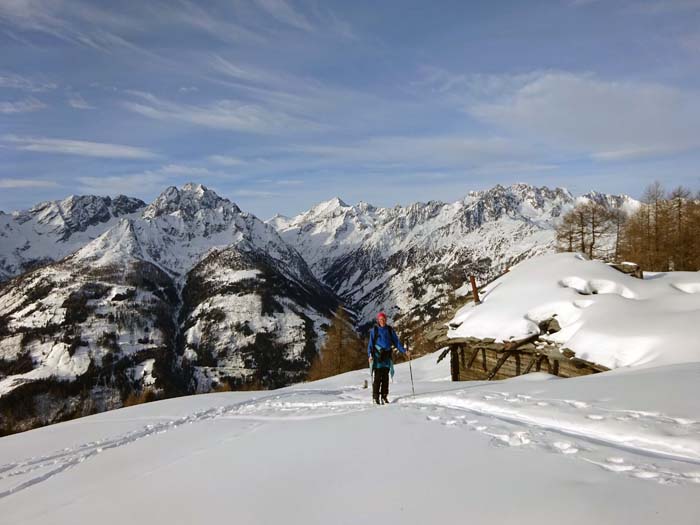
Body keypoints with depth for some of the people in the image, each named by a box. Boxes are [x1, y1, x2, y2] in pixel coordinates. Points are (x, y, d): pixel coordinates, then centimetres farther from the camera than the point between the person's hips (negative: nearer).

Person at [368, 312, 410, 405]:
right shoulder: (374, 330, 1)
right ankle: (376, 397, -1)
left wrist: (404, 351, 1)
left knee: (385, 377, 4)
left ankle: (384, 396, 12)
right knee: (378, 377, -8)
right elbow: (370, 343, -1)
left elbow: (396, 341, 11)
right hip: (377, 355, -3)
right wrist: (370, 355, -15)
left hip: (387, 355, 3)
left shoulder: (390, 330, 9)